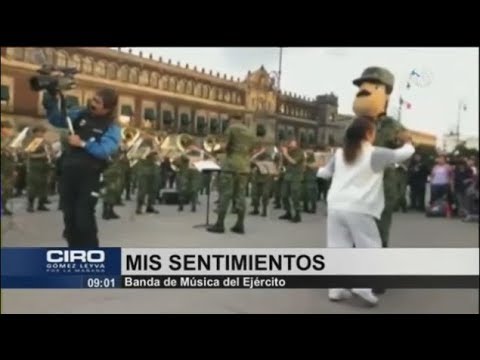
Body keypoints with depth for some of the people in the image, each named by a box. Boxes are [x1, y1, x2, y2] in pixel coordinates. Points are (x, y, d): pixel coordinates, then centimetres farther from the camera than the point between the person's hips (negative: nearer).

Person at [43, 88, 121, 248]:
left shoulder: (112, 128, -8)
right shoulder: (80, 114, 8)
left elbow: (105, 150, -22)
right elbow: (57, 119, 11)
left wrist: (82, 143, -21)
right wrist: (51, 98, -1)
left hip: (89, 177, -5)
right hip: (69, 172, 5)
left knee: (84, 218, -7)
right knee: (69, 215, 13)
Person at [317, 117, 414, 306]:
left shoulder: (340, 153, 13)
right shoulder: (376, 154, -2)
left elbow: (326, 173, 27)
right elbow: (403, 154, 7)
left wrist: (319, 171, 51)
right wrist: (408, 144, 31)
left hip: (336, 207, 5)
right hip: (359, 209, -5)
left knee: (338, 247, 8)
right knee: (369, 247, 6)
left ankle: (336, 288, 11)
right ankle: (362, 285, -6)